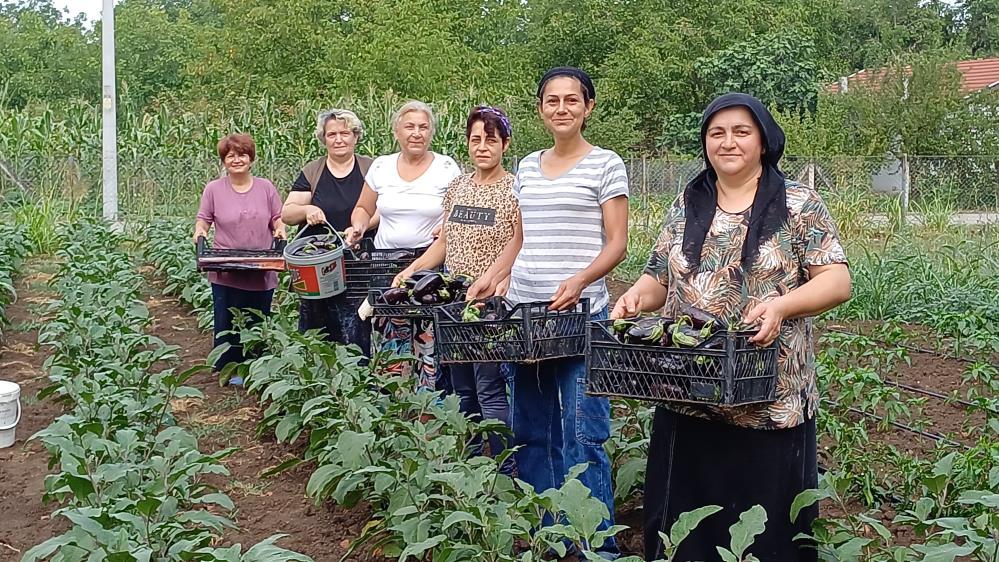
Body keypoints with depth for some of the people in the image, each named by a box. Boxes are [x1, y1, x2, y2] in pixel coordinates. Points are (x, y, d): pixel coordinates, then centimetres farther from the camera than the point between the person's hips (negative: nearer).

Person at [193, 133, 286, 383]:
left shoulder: (266, 187, 6)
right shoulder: (214, 189, 2)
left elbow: (278, 219, 10)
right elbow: (203, 220, 6)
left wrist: (280, 230, -12)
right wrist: (200, 231, -16)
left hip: (262, 275, 1)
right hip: (225, 275, -1)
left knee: (257, 326, 9)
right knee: (226, 325, 3)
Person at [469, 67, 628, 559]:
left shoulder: (605, 164, -1)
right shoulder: (527, 167, 15)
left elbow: (616, 244, -5)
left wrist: (578, 281, -21)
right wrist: (493, 275, 5)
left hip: (580, 314, -6)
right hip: (523, 312, 6)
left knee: (582, 434, -6)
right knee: (530, 430, 11)